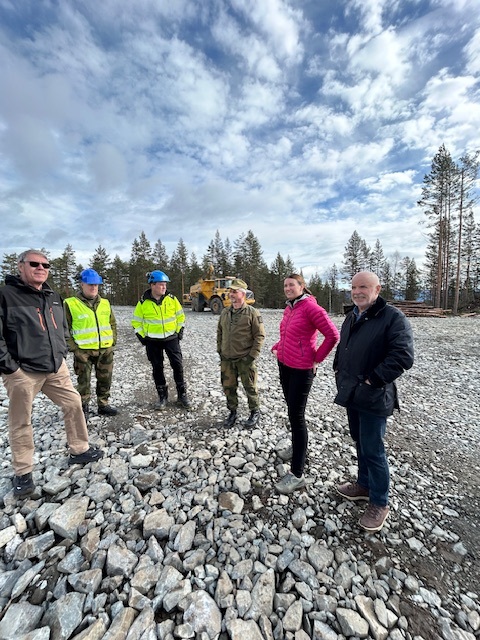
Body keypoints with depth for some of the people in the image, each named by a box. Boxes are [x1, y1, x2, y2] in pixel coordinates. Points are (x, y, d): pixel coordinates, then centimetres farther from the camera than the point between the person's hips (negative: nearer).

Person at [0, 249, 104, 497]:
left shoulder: (54, 297, 10)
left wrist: (61, 353, 12)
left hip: (56, 367, 6)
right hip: (22, 372, -6)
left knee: (73, 404, 10)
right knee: (21, 423, 8)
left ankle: (79, 451, 28)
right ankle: (23, 473, 26)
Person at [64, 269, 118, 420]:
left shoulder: (105, 303, 7)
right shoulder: (70, 304, -7)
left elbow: (113, 323, 16)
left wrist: (113, 341, 8)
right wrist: (73, 347, -9)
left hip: (106, 349, 4)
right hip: (83, 351, -4)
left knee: (105, 379, 13)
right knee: (84, 381, 7)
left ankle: (103, 404, 30)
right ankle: (83, 409, 24)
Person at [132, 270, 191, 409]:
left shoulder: (172, 299, -3)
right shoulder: (143, 302, -5)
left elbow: (180, 316, 8)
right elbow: (136, 322, 4)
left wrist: (179, 332, 4)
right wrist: (143, 338, -1)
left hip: (171, 338, 0)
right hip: (152, 341, 0)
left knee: (178, 365, 0)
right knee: (157, 368, 8)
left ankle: (182, 395, 15)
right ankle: (162, 396, 24)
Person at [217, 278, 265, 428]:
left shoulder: (252, 313, -10)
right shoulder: (225, 312, 7)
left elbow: (260, 336, -10)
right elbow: (219, 333, 16)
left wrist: (252, 355, -13)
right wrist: (219, 350, 11)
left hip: (245, 359, -5)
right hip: (226, 359, 5)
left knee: (250, 387, 10)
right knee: (228, 387, 14)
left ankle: (255, 412, 32)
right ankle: (232, 412, 35)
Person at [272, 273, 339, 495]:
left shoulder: (311, 307, -16)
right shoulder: (288, 308, 8)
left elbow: (333, 335, -19)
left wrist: (317, 359, -13)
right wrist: (277, 348, 9)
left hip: (301, 369, -8)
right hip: (284, 365, 8)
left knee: (296, 416, -2)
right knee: (292, 409, 21)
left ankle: (297, 474, 11)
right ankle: (297, 446, 44)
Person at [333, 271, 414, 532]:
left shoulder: (392, 317, -14)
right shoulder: (351, 317, 11)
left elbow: (403, 356, -22)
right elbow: (341, 347, 24)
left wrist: (373, 380, -19)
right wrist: (338, 369, 11)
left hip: (373, 397, -8)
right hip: (351, 393, 8)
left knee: (372, 450, 3)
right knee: (360, 443, 21)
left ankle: (379, 503, 25)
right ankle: (364, 485, 42)